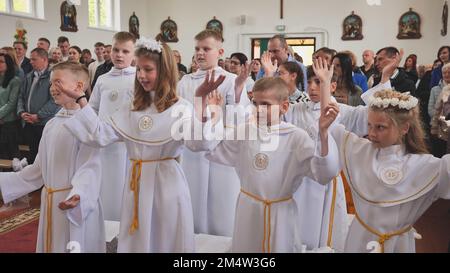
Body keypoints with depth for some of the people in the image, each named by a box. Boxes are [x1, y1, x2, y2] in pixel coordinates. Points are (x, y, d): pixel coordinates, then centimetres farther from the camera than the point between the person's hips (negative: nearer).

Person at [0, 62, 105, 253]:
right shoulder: (51, 125, 10)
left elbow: (90, 167, -22)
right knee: (50, 246, 18)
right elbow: (40, 168, 14)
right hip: (50, 203, 7)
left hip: (77, 206, -7)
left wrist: (77, 196, -38)